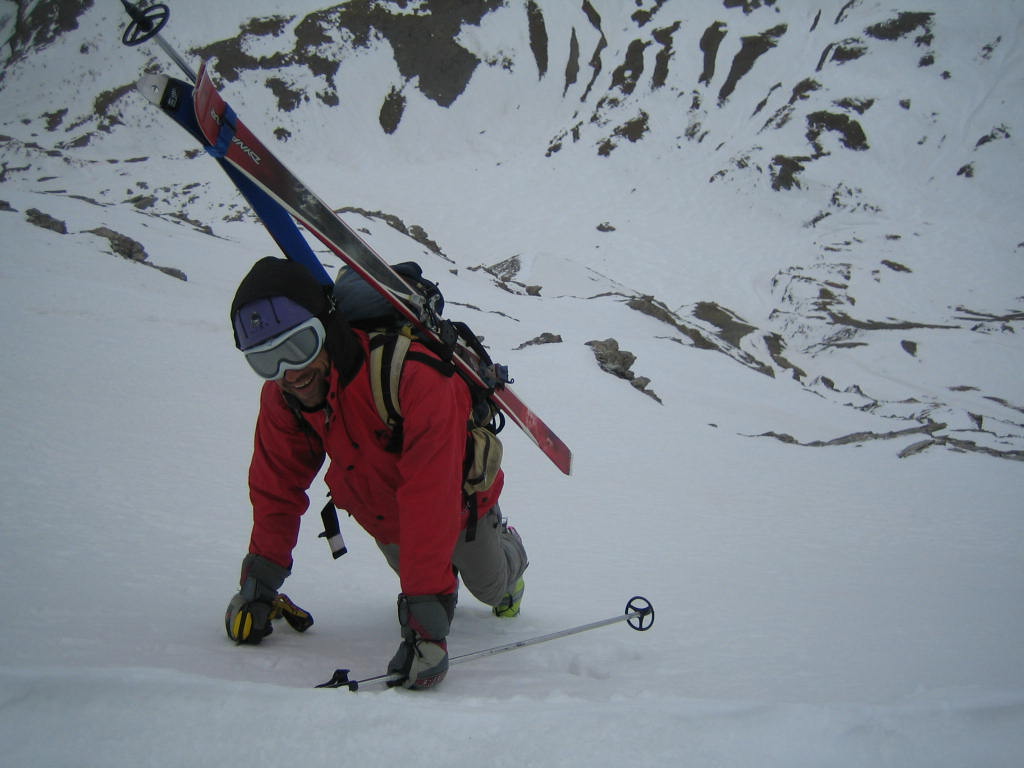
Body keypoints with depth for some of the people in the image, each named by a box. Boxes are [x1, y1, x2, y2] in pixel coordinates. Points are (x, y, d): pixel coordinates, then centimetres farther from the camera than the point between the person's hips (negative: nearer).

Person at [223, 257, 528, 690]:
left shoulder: (414, 376, -47)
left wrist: (426, 623, -51)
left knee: (489, 586, 20)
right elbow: (277, 487, -13)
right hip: (382, 509, 4)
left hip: (456, 495, -4)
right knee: (408, 569, 28)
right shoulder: (281, 397, -27)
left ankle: (507, 552, 53)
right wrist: (258, 584, -18)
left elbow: (429, 502, -49)